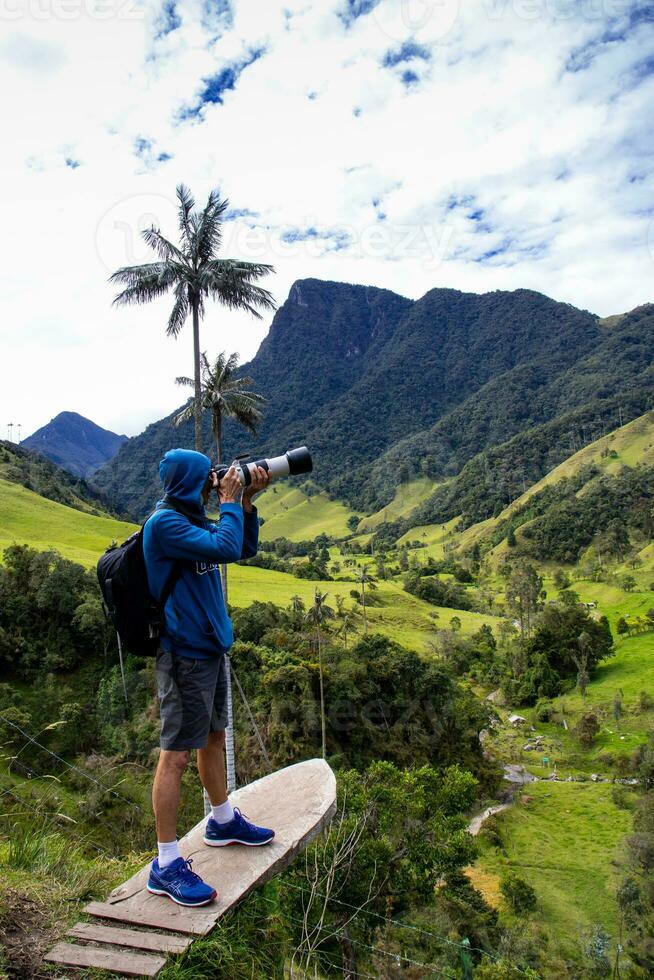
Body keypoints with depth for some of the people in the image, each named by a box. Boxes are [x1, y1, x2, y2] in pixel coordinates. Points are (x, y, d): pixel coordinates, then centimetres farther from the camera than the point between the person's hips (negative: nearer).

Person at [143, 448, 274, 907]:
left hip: (210, 647, 9)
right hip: (186, 654, -9)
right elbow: (226, 548, -28)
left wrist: (246, 503, 2)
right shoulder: (165, 523, -19)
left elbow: (245, 548, 13)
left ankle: (224, 821, 40)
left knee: (214, 736, 21)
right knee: (177, 753, -1)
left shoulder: (195, 520, 9)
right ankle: (166, 865, 10)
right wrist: (229, 503, -15)